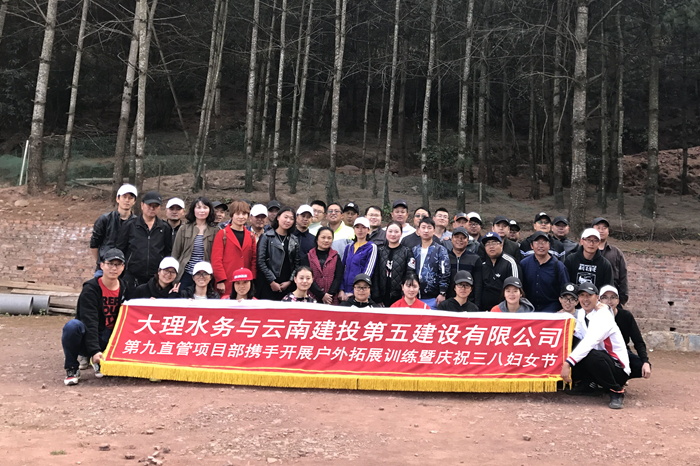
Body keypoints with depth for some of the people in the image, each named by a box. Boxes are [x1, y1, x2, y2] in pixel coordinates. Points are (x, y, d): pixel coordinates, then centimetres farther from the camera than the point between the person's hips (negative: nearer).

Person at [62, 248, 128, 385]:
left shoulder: (124, 288, 3)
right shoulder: (90, 289, -14)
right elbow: (90, 322, -24)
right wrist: (94, 350, -34)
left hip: (108, 337, 5)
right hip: (87, 336, -5)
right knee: (72, 325, -37)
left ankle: (100, 363, 10)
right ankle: (71, 369, -13)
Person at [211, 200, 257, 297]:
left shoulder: (251, 236, 15)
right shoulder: (222, 234, 2)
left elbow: (254, 260, 14)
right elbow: (216, 260, -4)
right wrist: (220, 281, -11)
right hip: (226, 285, -4)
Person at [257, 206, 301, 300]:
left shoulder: (294, 240, 13)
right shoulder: (267, 237, 0)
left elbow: (297, 263, 10)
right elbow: (260, 261, -6)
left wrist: (290, 281, -2)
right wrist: (272, 282, -9)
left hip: (287, 285, 4)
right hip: (268, 285, -3)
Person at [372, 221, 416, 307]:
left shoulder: (407, 252, 2)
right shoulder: (380, 251, 8)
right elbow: (375, 276, 6)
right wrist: (377, 298, -1)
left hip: (399, 297, -2)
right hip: (383, 297, 2)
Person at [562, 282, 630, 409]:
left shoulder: (603, 315, -20)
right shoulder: (580, 314, 7)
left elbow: (589, 342, -34)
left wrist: (568, 363, -41)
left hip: (618, 369, -7)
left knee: (592, 356, -39)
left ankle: (616, 391, -13)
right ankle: (588, 384, 10)